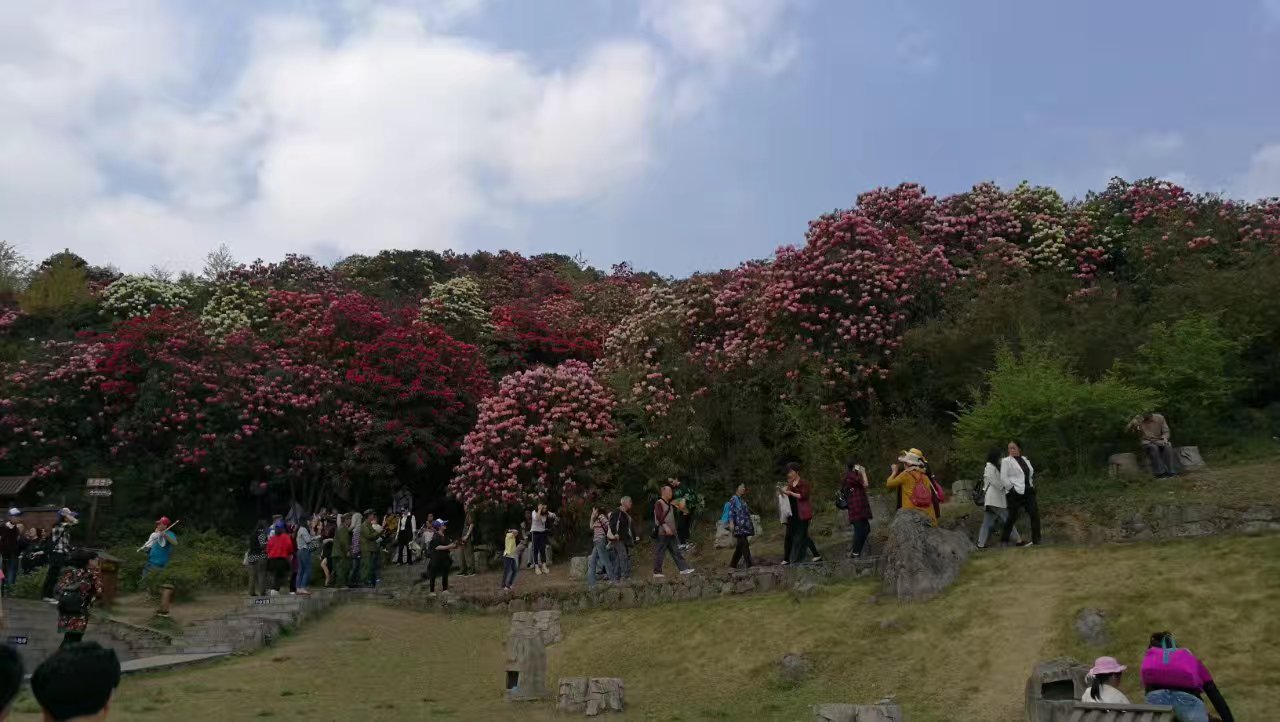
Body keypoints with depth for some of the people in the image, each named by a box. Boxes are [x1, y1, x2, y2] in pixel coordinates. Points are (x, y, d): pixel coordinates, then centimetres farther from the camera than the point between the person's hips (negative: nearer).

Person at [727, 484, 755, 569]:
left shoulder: (743, 500, 20)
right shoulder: (734, 499, -4)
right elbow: (731, 511, -11)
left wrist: (751, 524, 24)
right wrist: (731, 523, -20)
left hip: (745, 527, 8)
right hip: (739, 527, -8)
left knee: (740, 546, 8)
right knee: (744, 545, -11)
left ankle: (733, 565, 15)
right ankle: (749, 565, -11)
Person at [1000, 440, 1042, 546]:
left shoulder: (1025, 459, 15)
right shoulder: (1006, 461, -4)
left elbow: (1031, 474, 25)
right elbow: (1003, 478, -10)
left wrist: (1031, 485, 13)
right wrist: (1012, 488, -14)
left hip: (1028, 492, 6)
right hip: (1015, 493, -6)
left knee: (1035, 514, 0)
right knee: (1012, 517, -1)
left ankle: (1036, 540, 7)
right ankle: (1004, 540, 13)